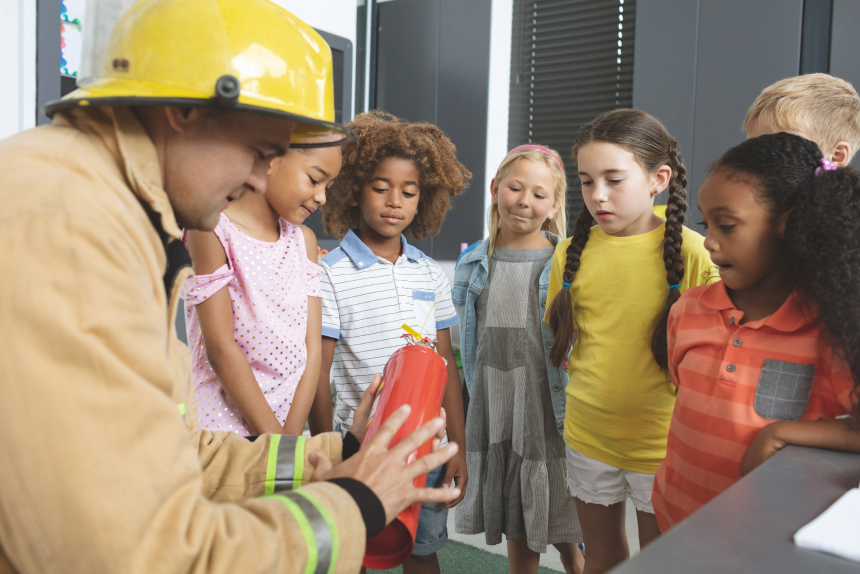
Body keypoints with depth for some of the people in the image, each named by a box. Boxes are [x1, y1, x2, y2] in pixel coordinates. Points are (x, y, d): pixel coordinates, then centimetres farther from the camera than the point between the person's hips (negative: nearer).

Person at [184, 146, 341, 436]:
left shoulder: (304, 240, 8)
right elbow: (220, 348, -14)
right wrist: (275, 441, -13)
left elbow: (311, 348, 1)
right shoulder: (213, 229, -9)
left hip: (289, 418, 5)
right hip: (225, 419, -4)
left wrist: (290, 436, -8)